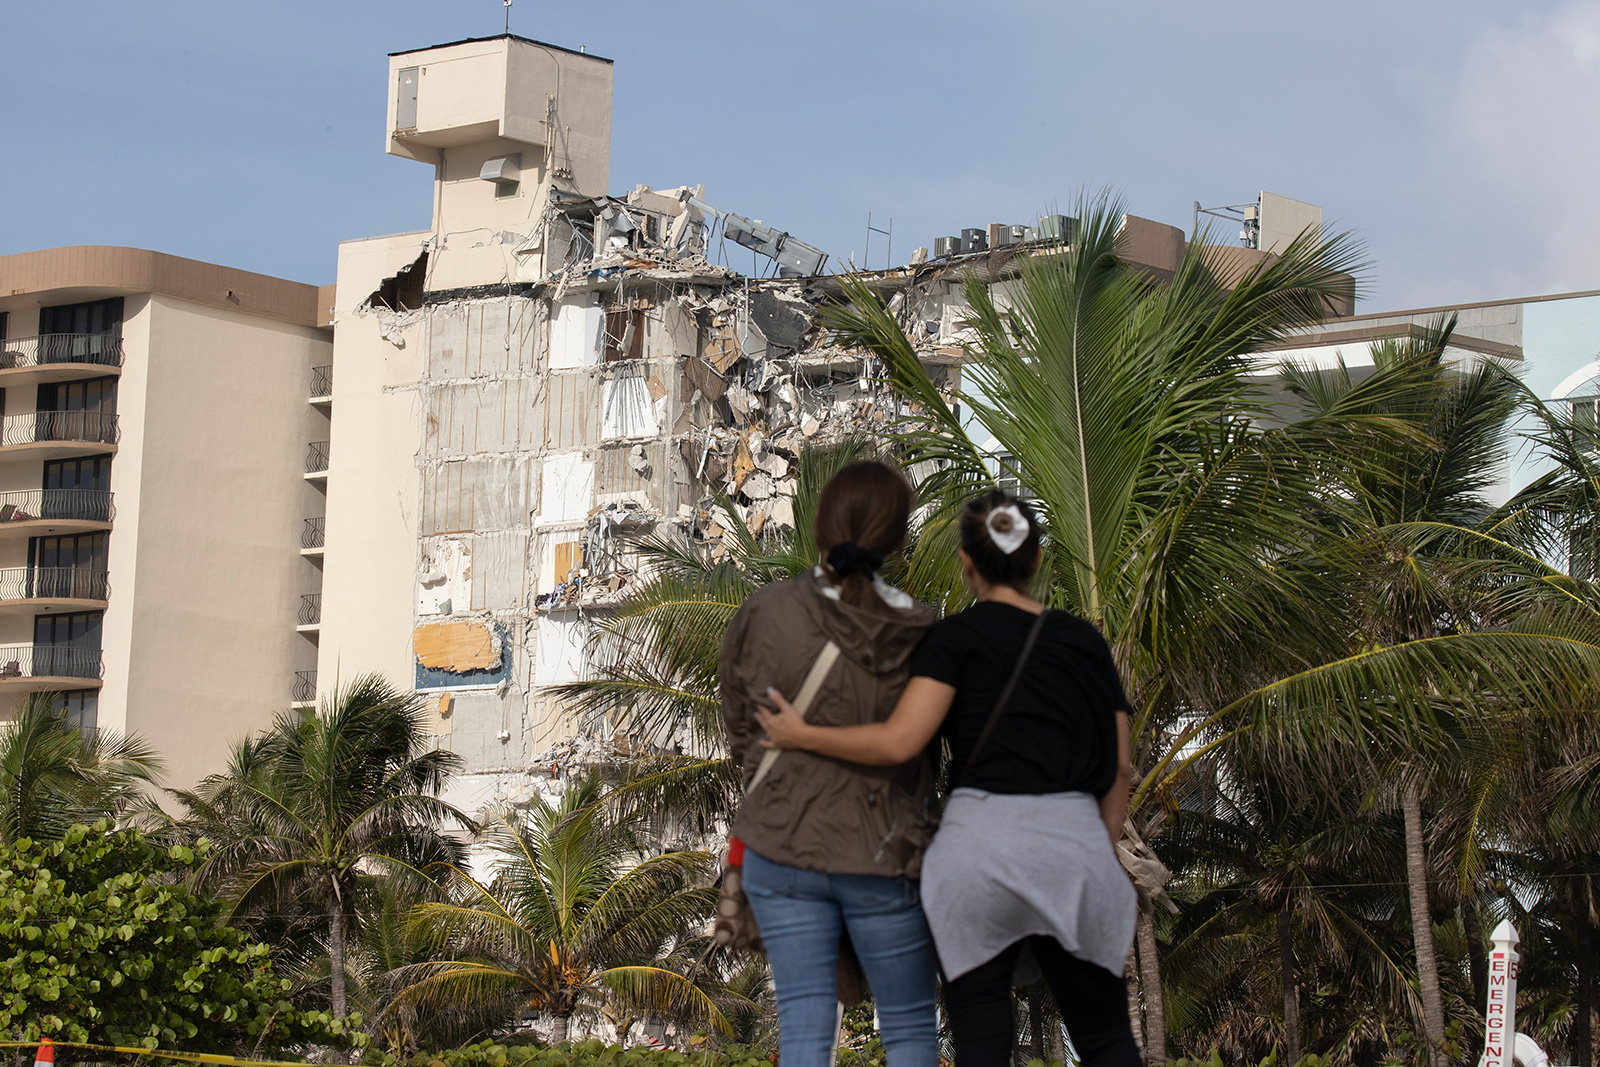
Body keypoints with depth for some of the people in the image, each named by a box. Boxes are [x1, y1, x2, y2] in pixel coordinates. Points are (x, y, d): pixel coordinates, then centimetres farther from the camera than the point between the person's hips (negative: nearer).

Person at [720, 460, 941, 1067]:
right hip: (883, 857, -2)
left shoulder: (762, 614, -8)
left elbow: (740, 733, 5)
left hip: (783, 849, 2)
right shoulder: (920, 639, -12)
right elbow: (923, 753, -1)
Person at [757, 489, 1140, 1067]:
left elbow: (899, 742, -11)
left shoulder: (957, 637, 0)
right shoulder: (1085, 641, 13)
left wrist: (801, 735, 2)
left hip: (981, 840, -3)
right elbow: (1118, 767, 12)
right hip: (1073, 843, 3)